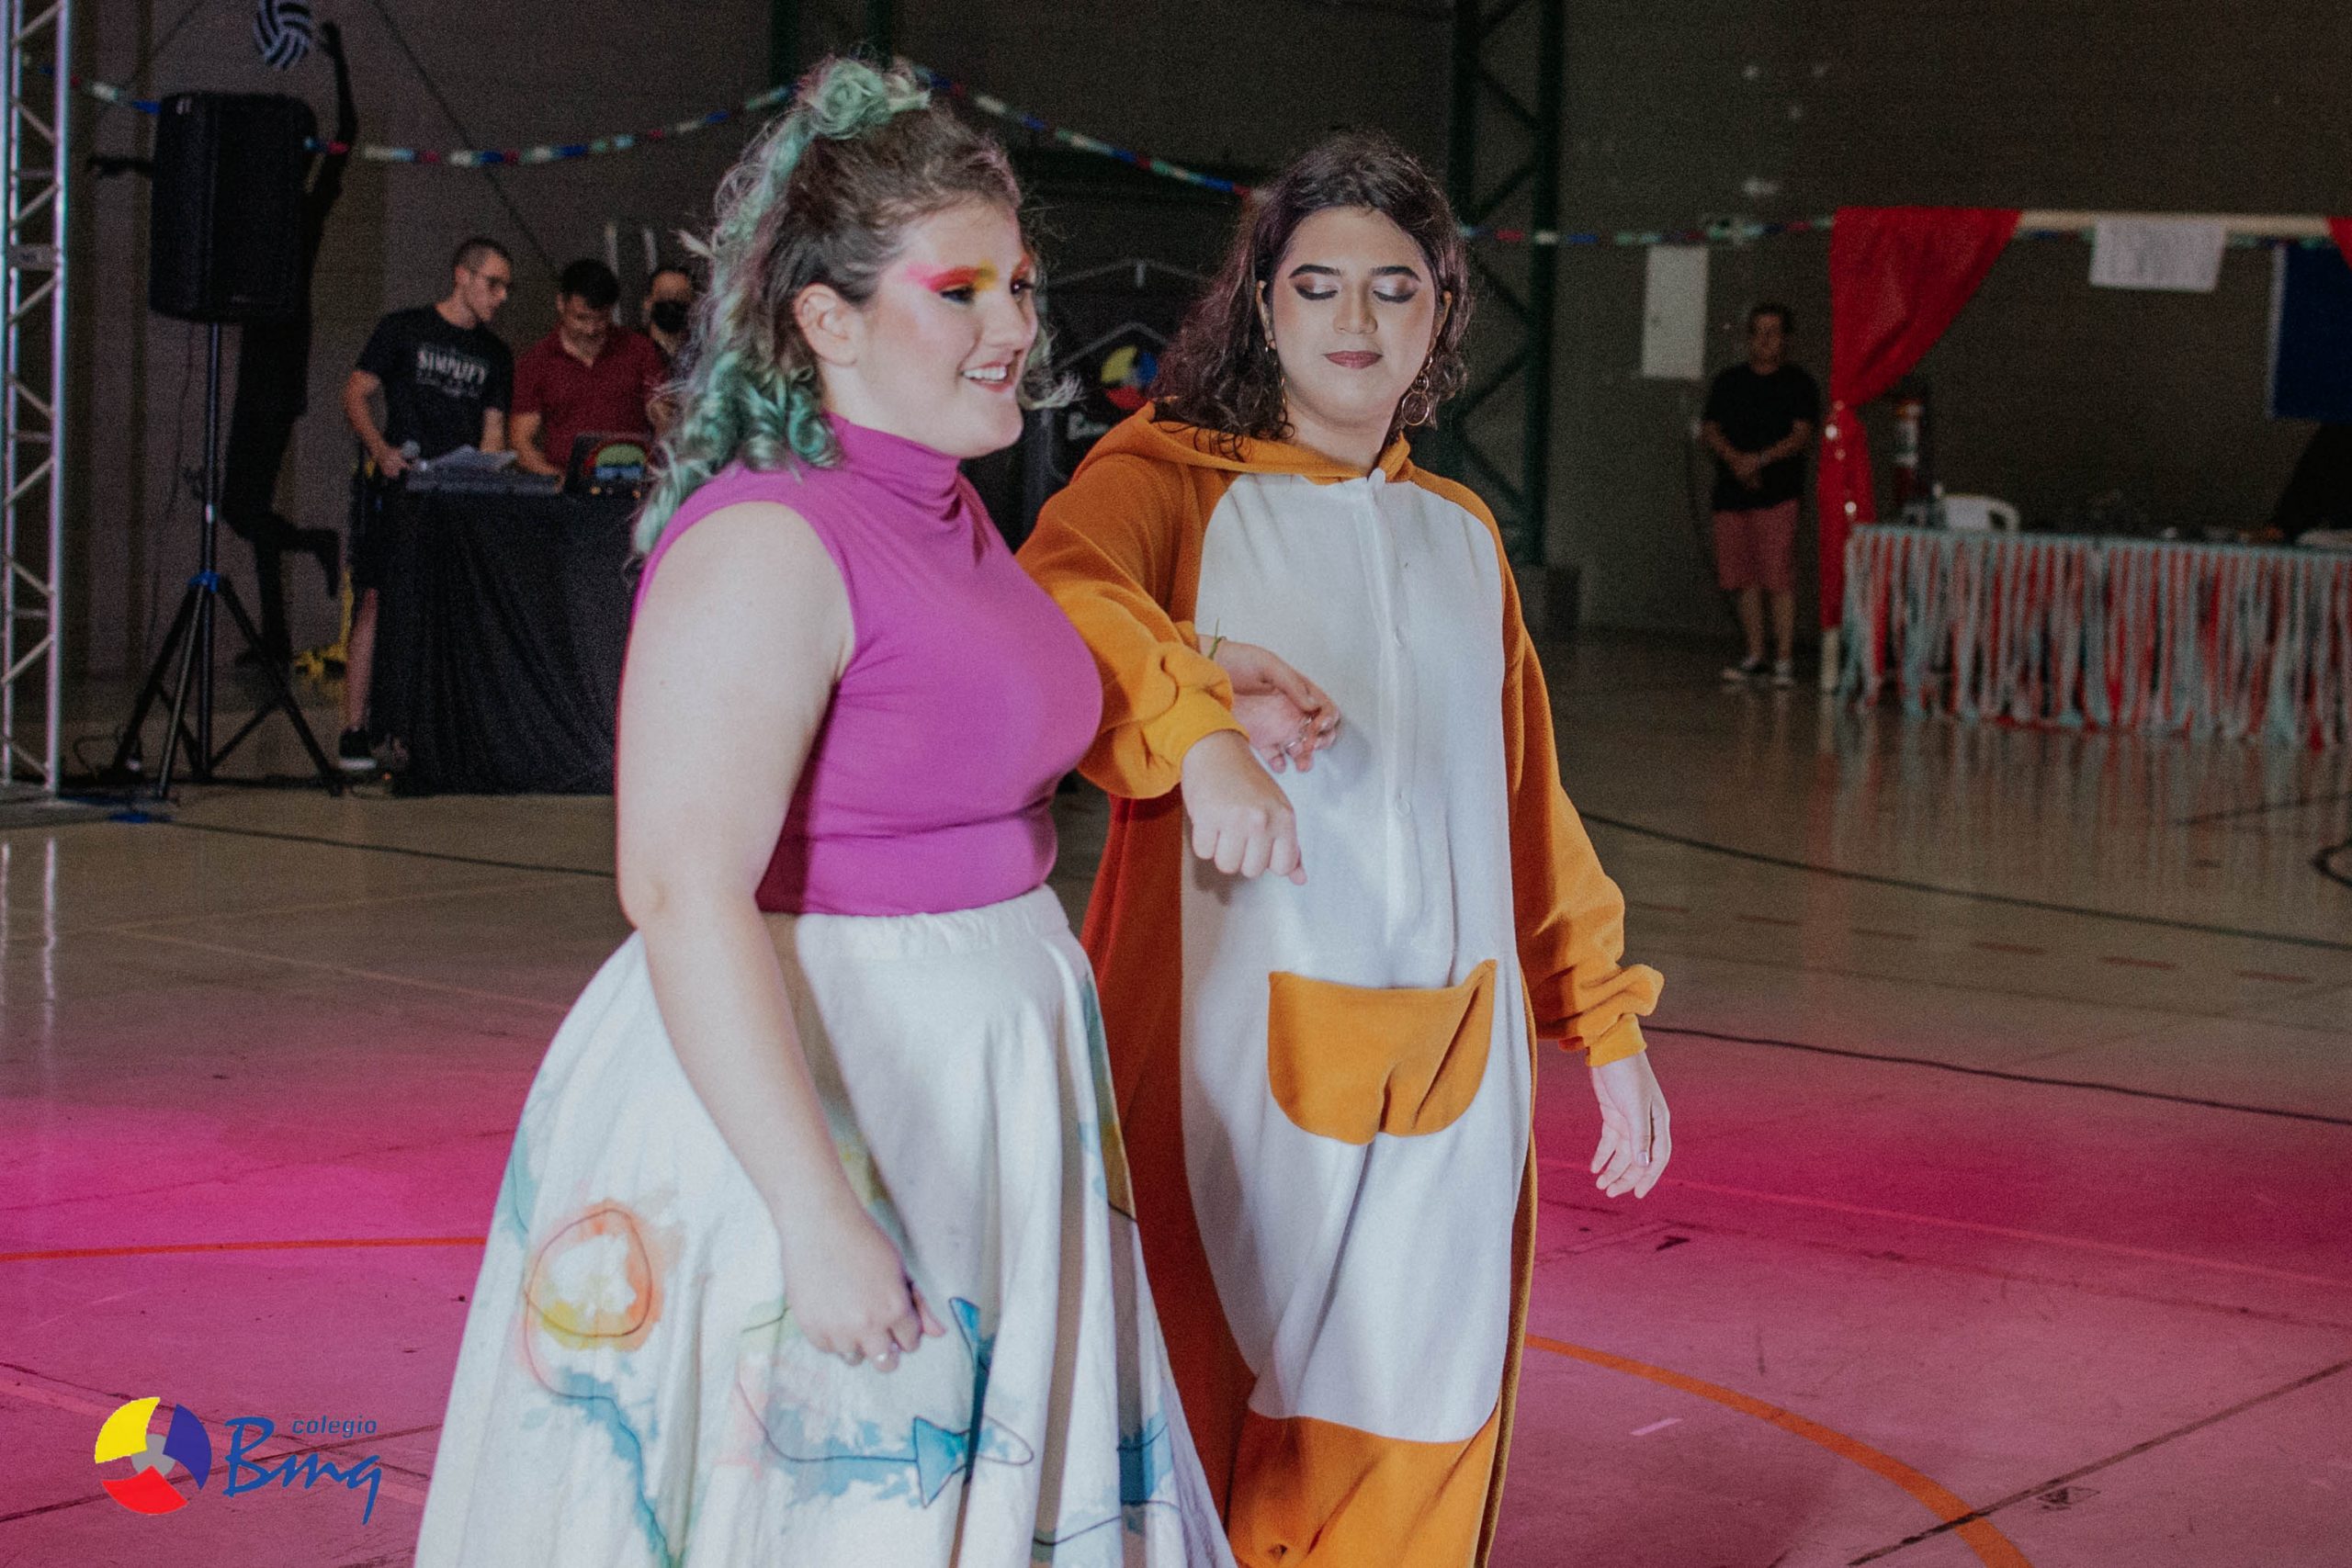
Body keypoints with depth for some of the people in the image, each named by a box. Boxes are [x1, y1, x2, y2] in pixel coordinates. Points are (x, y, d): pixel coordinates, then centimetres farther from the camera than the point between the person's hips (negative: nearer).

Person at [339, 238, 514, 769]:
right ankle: (354, 732, -11)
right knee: (377, 601, -11)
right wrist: (382, 450, -14)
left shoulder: (495, 356, 19)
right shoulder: (403, 329, 7)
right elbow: (355, 395, 3)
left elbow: (493, 431, 16)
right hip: (396, 485, -4)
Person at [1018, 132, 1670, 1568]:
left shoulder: (1461, 534, 17)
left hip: (1447, 1069, 5)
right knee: (1197, 1446, 0)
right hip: (1239, 1050, -5)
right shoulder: (1174, 477, -1)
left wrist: (1606, 1021, 21)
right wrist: (1195, 724, -41)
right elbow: (1062, 592, -23)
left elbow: (1528, 799, 24)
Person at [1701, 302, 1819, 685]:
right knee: (1743, 578, 6)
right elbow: (1709, 430, 8)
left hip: (1778, 494, -4)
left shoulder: (1798, 384, 5)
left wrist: (1760, 459, -19)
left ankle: (1784, 659, -8)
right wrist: (1735, 459, -11)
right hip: (1732, 492, 4)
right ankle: (1754, 656, 14)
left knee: (1779, 578, -10)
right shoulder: (1729, 382, 15)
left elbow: (1802, 435, -6)